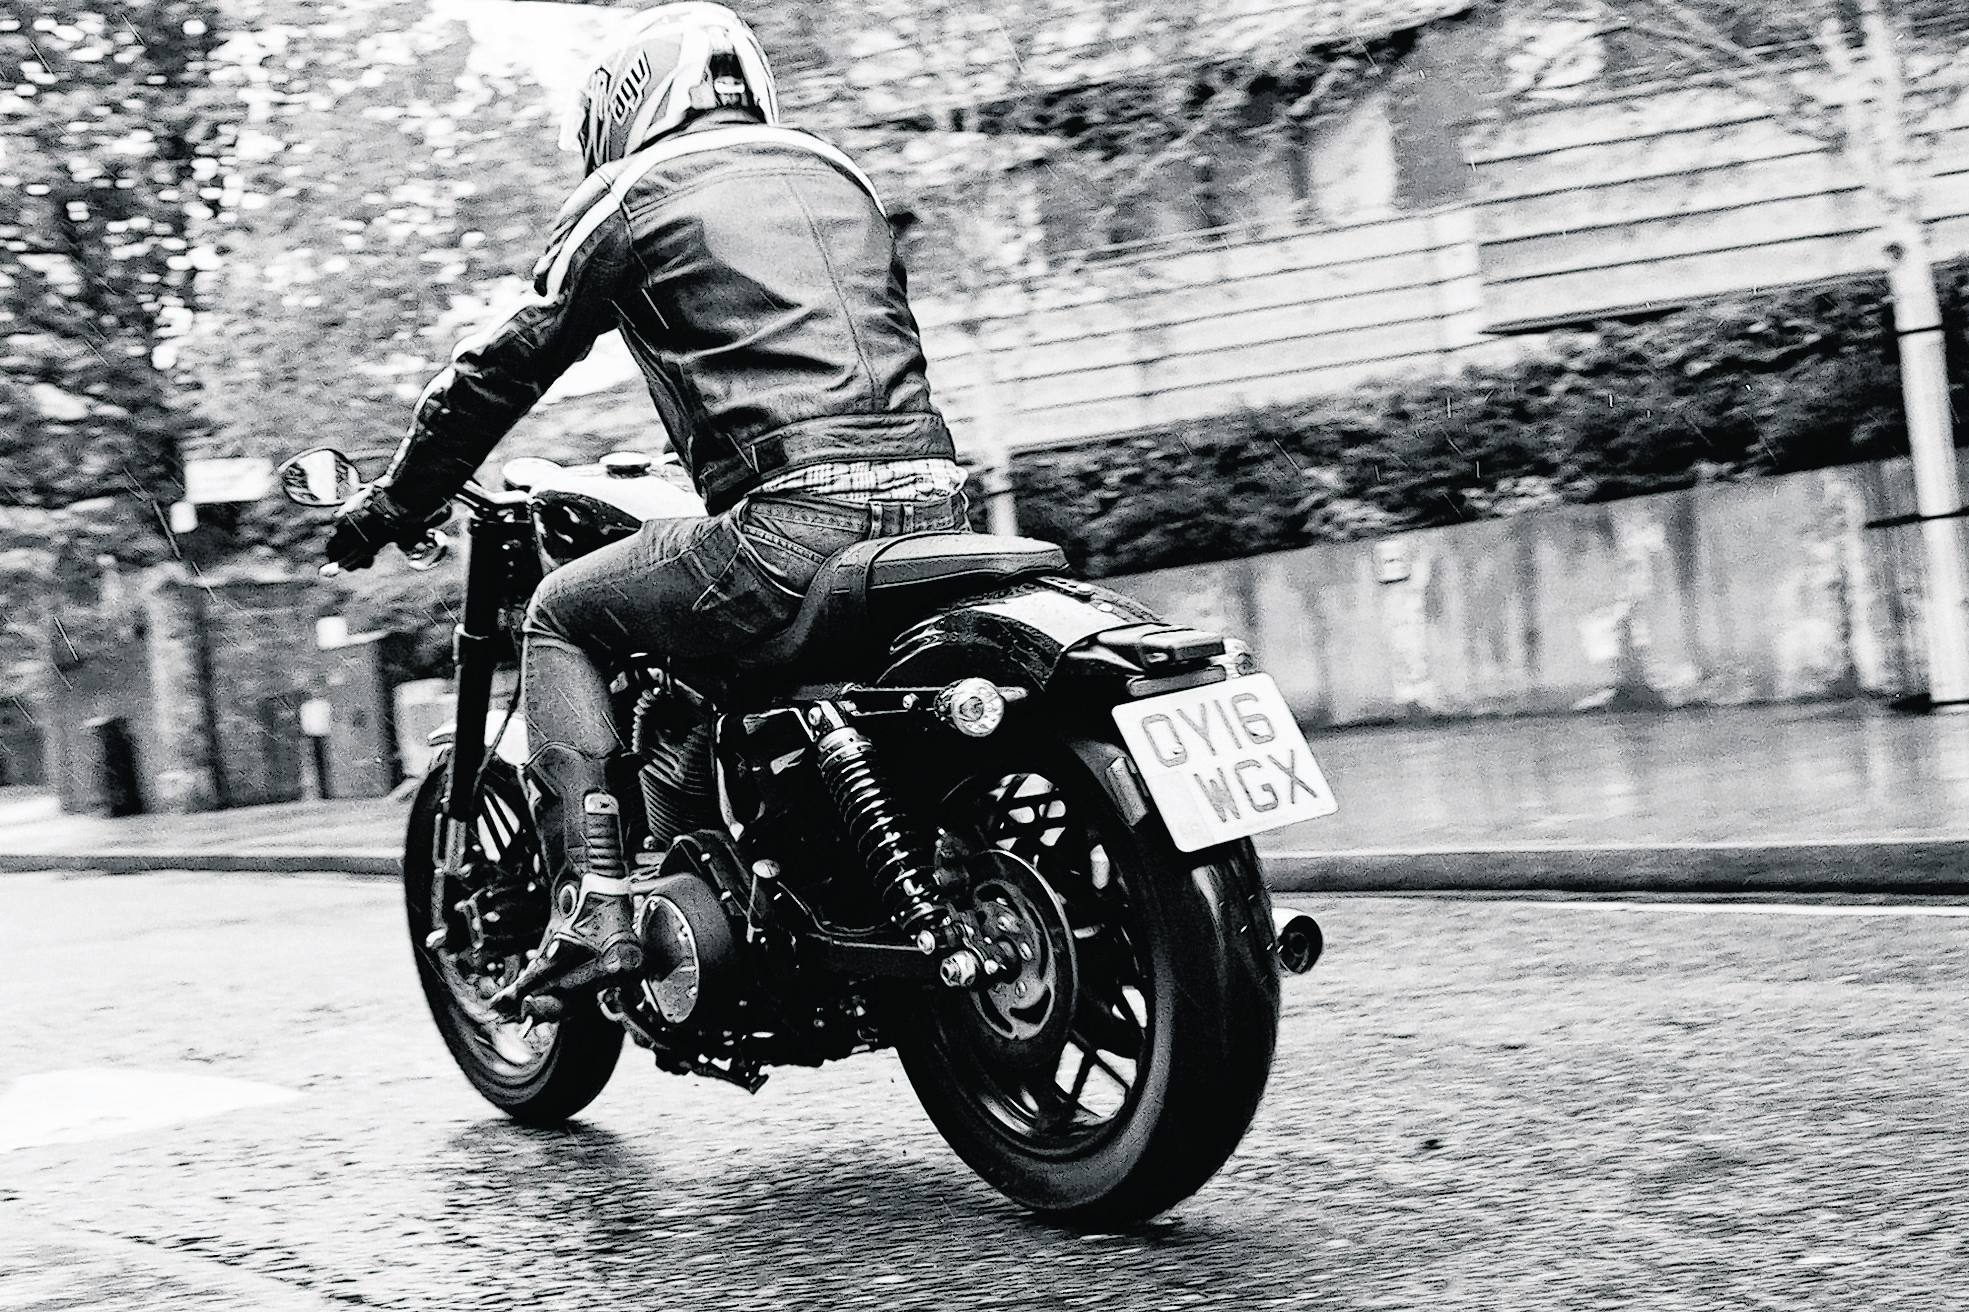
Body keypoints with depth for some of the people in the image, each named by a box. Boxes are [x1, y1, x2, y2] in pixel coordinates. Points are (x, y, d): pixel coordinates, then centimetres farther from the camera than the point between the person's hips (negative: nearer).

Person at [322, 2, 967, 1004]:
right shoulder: (838, 174, 27)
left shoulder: (633, 189, 9)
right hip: (931, 499, 7)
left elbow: (507, 360, 10)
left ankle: (593, 906, -2)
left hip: (796, 518, -6)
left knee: (560, 617, 11)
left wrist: (393, 505, 20)